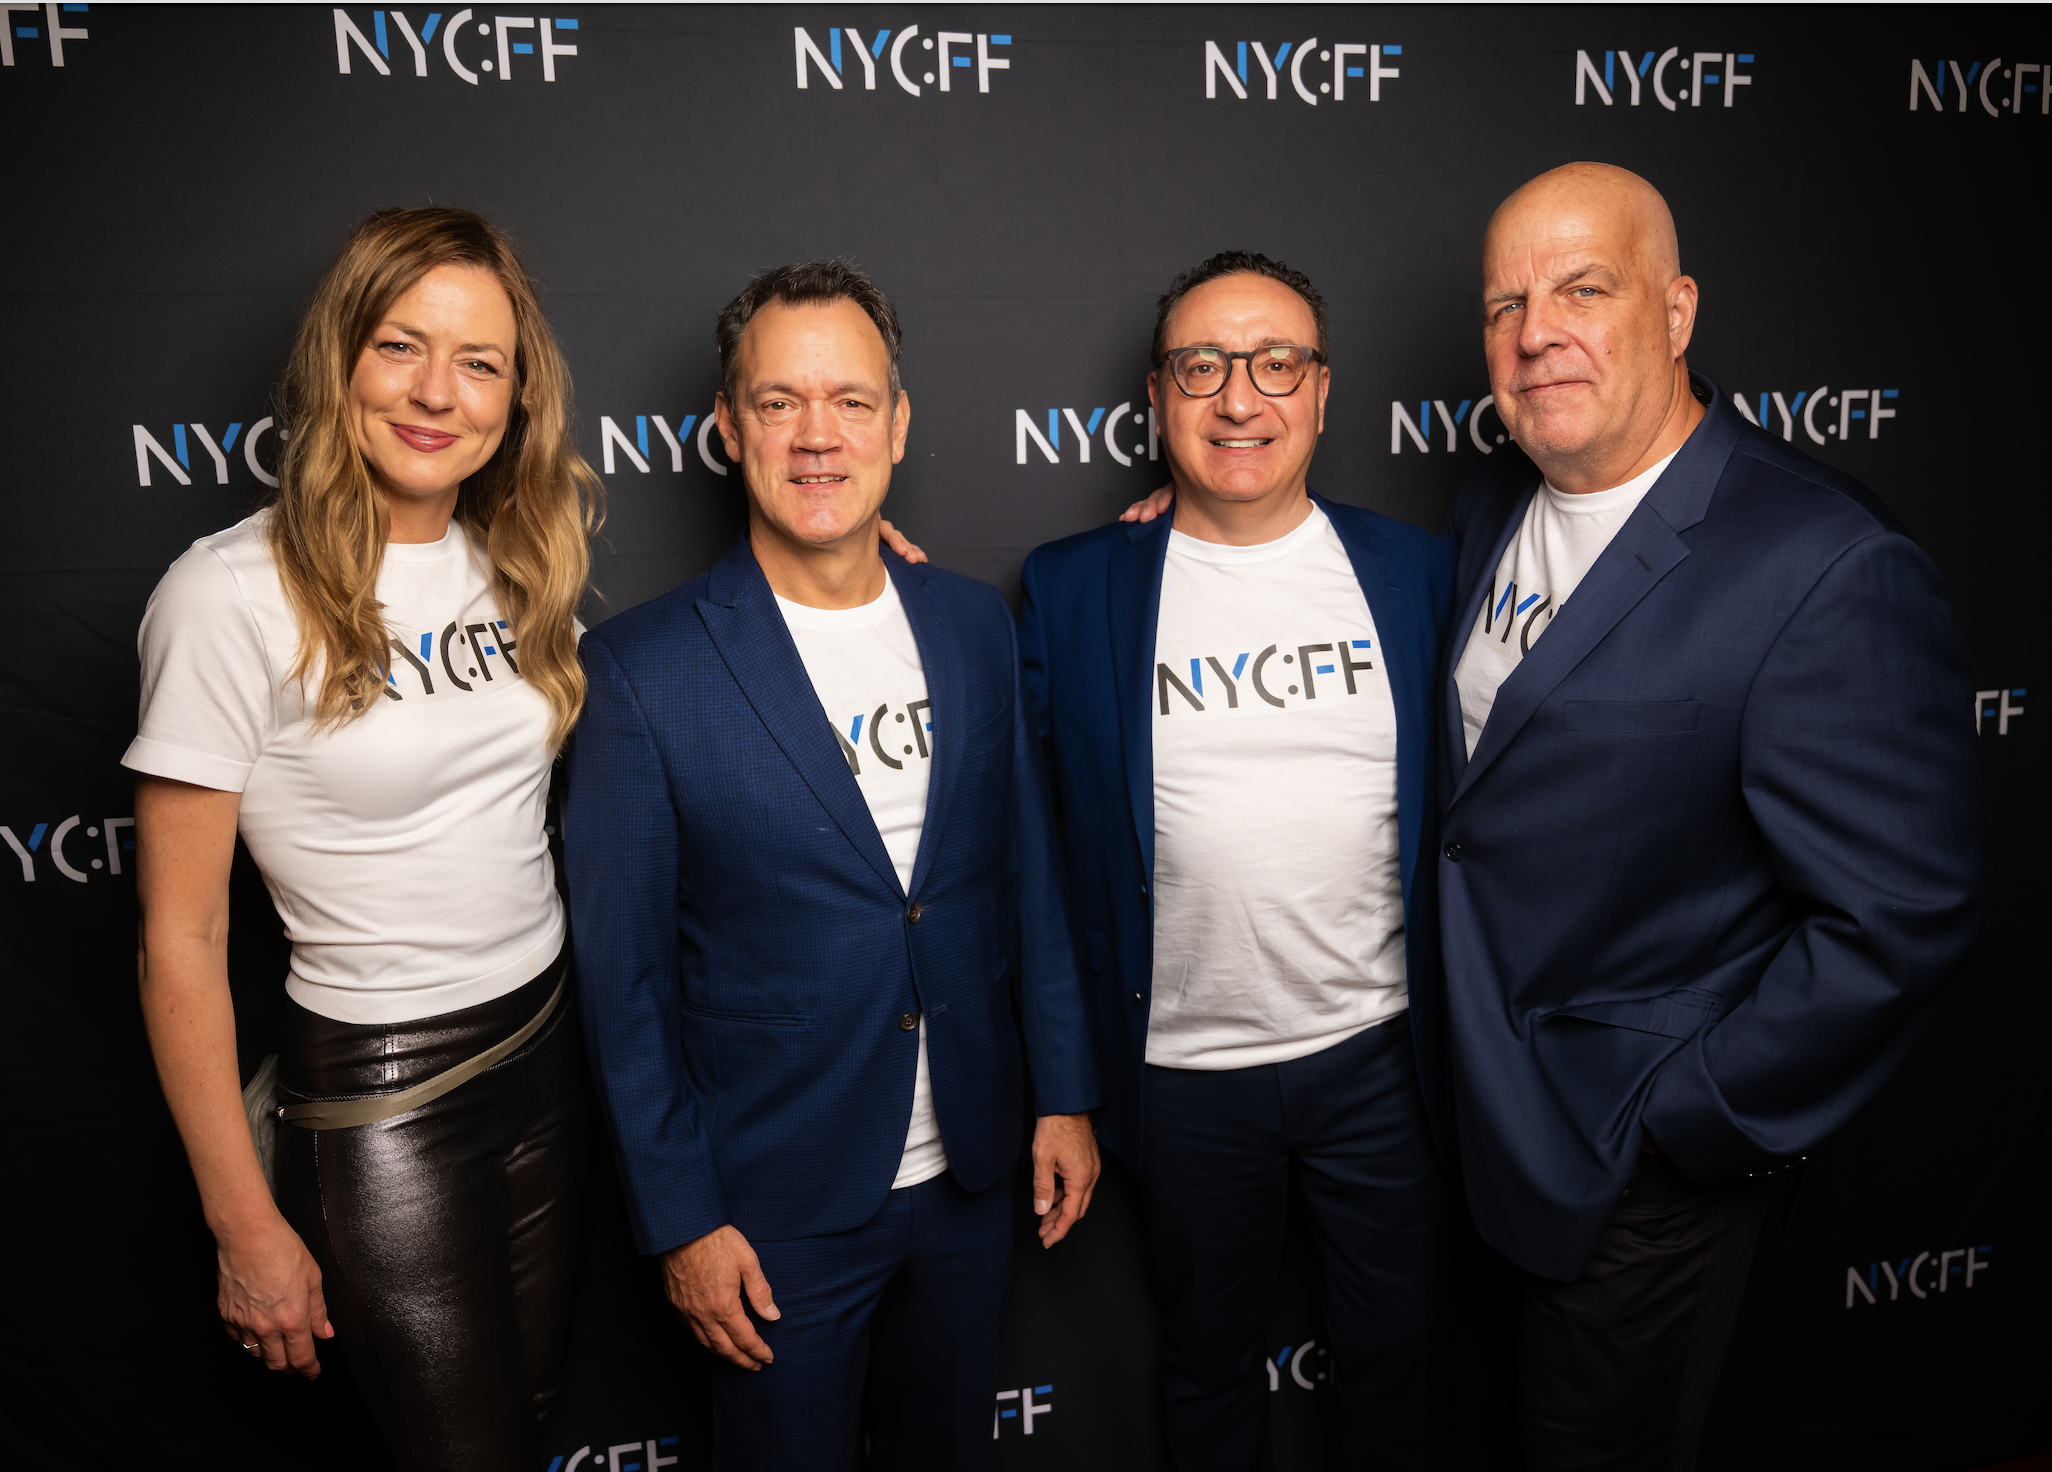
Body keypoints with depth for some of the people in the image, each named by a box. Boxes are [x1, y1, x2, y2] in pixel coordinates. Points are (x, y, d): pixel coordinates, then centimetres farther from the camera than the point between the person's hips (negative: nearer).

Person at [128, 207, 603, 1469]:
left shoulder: (526, 561, 1)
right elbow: (182, 941, -12)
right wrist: (247, 1228, -9)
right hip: (381, 1090, -5)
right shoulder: (234, 596, -16)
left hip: (550, 1038, 6)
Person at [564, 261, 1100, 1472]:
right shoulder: (645, 668, -13)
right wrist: (680, 1218, -8)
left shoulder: (978, 627, -1)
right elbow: (623, 973, -9)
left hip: (972, 1177, 4)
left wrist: (1065, 1096, 5)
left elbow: (1030, 875, 5)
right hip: (780, 1203, -3)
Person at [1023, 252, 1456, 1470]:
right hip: (1188, 1071, -1)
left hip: (1381, 1052, 1)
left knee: (1397, 1353, 22)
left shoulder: (1418, 569, -2)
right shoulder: (1074, 588, -6)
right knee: (1210, 1366, 22)